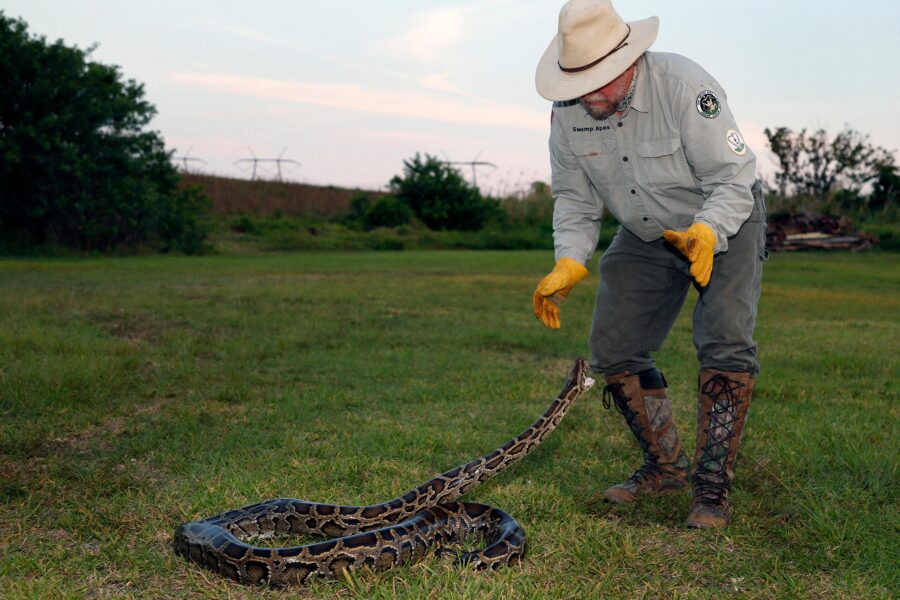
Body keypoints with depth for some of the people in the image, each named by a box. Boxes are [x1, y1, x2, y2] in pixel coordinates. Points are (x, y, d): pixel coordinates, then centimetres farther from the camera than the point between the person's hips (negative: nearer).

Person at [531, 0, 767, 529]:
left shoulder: (684, 86, -29)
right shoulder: (568, 111, -15)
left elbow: (734, 178, -27)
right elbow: (574, 198, -5)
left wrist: (706, 233, -46)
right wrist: (568, 265, -21)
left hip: (724, 223, -5)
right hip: (645, 236, 5)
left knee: (725, 342, -21)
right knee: (612, 349, -1)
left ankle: (713, 487, -11)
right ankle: (668, 466, 16)